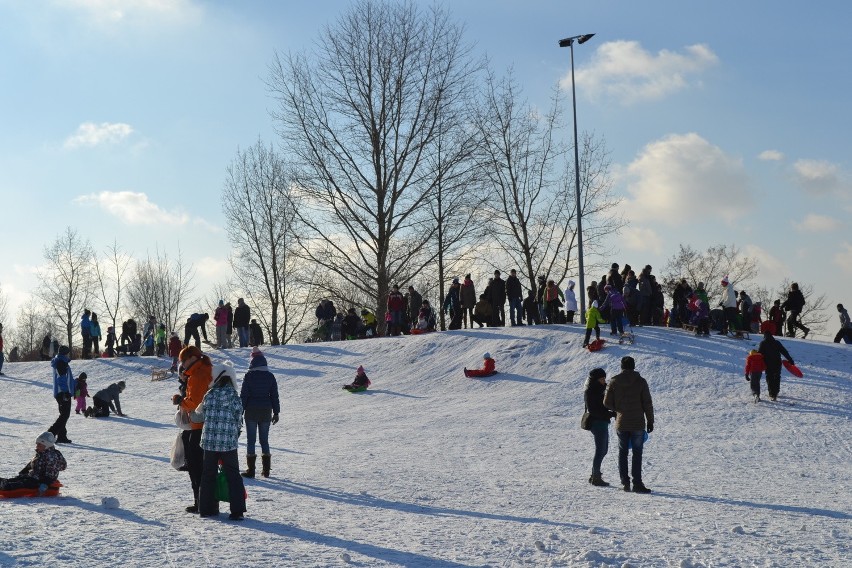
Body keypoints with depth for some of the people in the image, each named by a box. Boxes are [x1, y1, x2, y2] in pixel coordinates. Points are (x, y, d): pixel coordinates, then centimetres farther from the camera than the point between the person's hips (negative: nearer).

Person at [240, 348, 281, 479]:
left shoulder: (249, 376, -7)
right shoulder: (270, 376, 2)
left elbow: (243, 395, -7)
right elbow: (274, 395, 5)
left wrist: (240, 411, -2)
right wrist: (276, 412, 12)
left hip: (251, 411, -3)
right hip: (266, 411, 3)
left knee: (251, 439, 2)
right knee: (264, 439, 11)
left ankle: (251, 469, 0)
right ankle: (266, 469, 10)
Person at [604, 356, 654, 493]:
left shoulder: (614, 382, -2)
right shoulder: (640, 381, -6)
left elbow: (607, 403, -2)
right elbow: (647, 403, -5)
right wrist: (650, 421, 3)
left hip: (621, 424, 2)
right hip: (637, 424, -2)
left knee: (622, 452, 11)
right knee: (637, 453, 1)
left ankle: (625, 482, 9)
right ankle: (637, 483, -4)